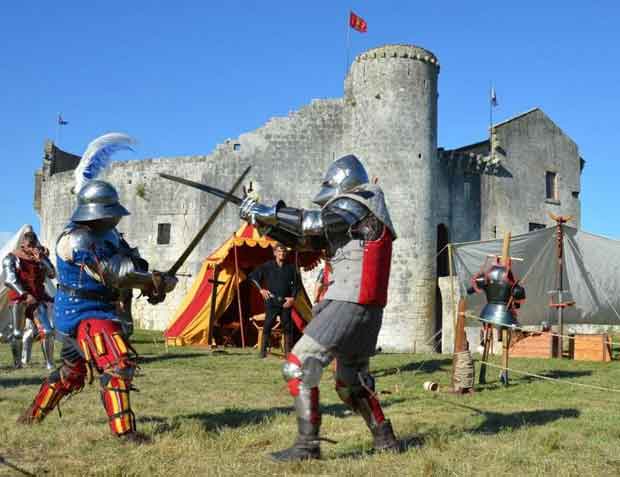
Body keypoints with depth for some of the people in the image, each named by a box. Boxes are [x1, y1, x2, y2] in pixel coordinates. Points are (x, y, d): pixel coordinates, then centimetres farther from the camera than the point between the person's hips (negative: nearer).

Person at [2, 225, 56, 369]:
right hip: (18, 299, -2)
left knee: (47, 331, -7)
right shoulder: (12, 258, -1)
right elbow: (10, 280, -13)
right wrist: (25, 294, -24)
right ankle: (17, 362, 20)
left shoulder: (40, 256, 9)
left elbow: (52, 274, -3)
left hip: (38, 298, 3)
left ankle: (50, 364, -2)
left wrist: (41, 259, -15)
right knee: (17, 333, 3)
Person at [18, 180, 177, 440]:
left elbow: (131, 260, 4)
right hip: (81, 314, -10)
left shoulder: (108, 233, 6)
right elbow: (111, 274, -25)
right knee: (118, 363, -21)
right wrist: (156, 281, -22)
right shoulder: (76, 239, -20)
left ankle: (32, 416, 41)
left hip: (99, 312, 10)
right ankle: (123, 430, -18)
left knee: (72, 370, 23)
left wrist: (149, 282, -19)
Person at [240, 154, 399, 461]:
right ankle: (385, 438, 28)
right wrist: (264, 223, 8)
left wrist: (268, 212, -16)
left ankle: (307, 444, -7)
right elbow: (306, 239, 17)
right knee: (351, 381, 21)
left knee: (298, 365, -8)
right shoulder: (356, 217, 22)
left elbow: (317, 223, -22)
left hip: (347, 305, -10)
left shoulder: (357, 206, -5)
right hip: (367, 309, 10)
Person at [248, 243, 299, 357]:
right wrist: (261, 289, 0)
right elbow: (252, 276, 7)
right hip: (271, 301, -2)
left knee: (287, 327, 3)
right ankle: (263, 350, 0)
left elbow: (296, 284, 11)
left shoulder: (290, 267, 7)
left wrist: (292, 298, -2)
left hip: (286, 302, 2)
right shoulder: (267, 266, 2)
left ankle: (288, 352, 11)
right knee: (267, 325, -6)